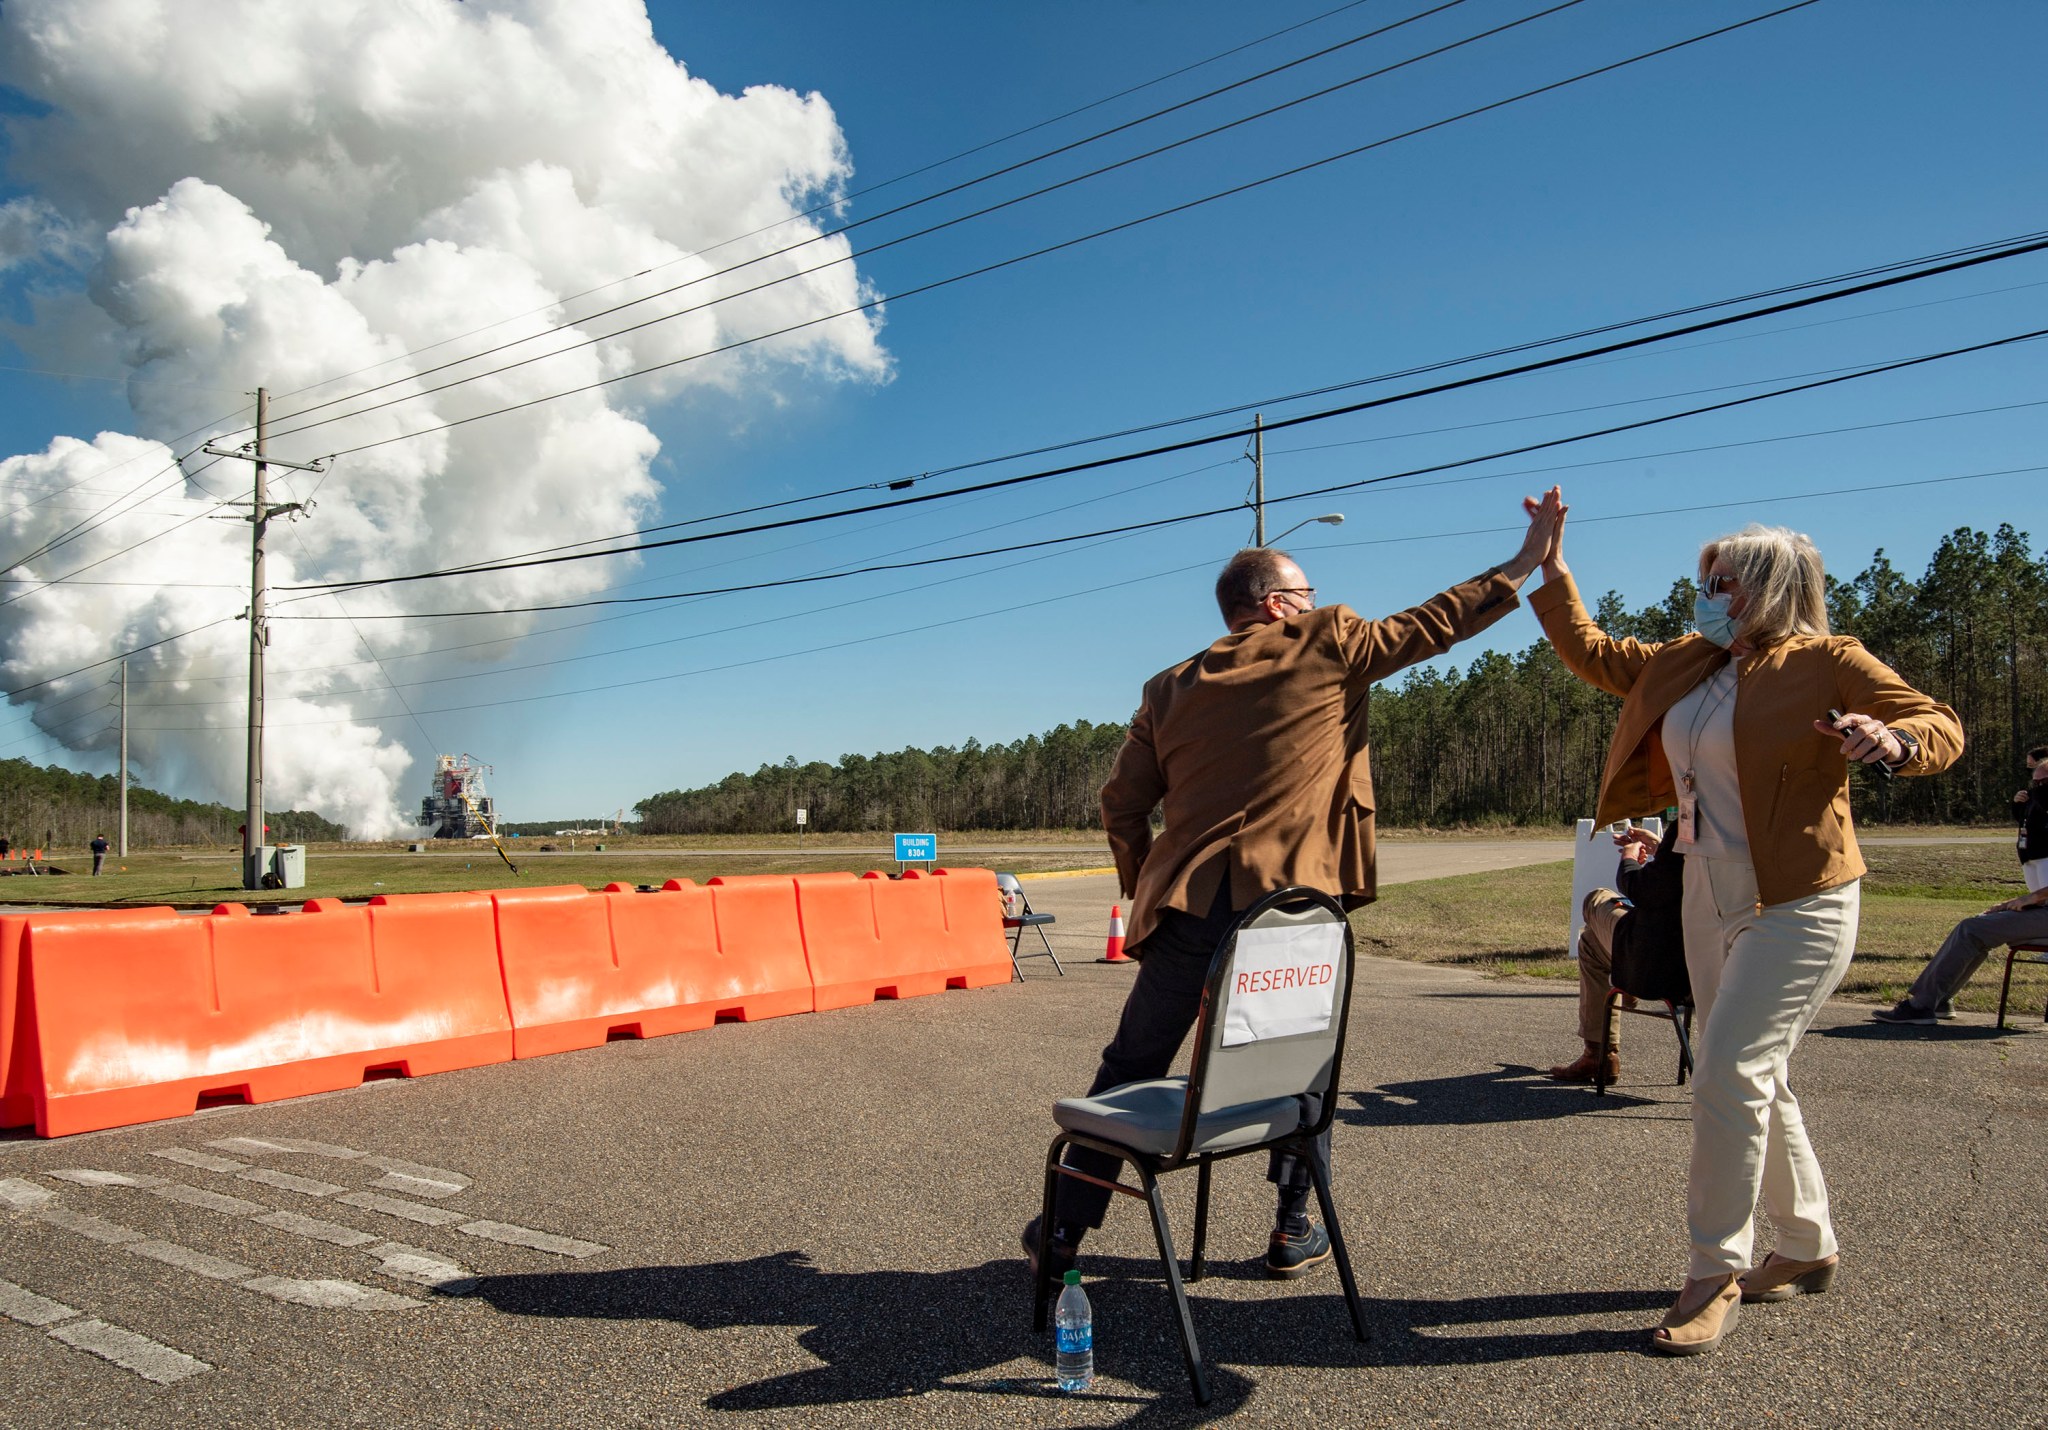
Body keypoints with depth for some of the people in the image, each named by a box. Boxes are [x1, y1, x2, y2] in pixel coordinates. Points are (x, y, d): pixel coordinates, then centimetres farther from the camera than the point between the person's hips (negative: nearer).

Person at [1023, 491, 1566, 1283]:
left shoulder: (1170, 687, 12)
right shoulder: (1326, 644, 2)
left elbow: (1123, 801, 10)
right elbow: (1437, 622, 9)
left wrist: (1143, 890, 21)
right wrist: (1527, 560, 19)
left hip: (1187, 904, 3)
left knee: (1131, 1066, 13)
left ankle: (1065, 1227, 22)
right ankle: (1294, 1232, 26)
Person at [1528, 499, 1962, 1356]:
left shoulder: (1827, 661, -8)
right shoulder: (1684, 665, 10)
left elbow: (1942, 724, -9)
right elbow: (1590, 652, 18)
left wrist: (1893, 741, -31)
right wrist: (1551, 567, 14)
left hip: (1797, 906, -7)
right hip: (1711, 900, 7)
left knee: (1729, 1075, -14)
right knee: (1756, 1083, 15)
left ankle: (1716, 1276, -2)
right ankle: (1806, 1250, 32)